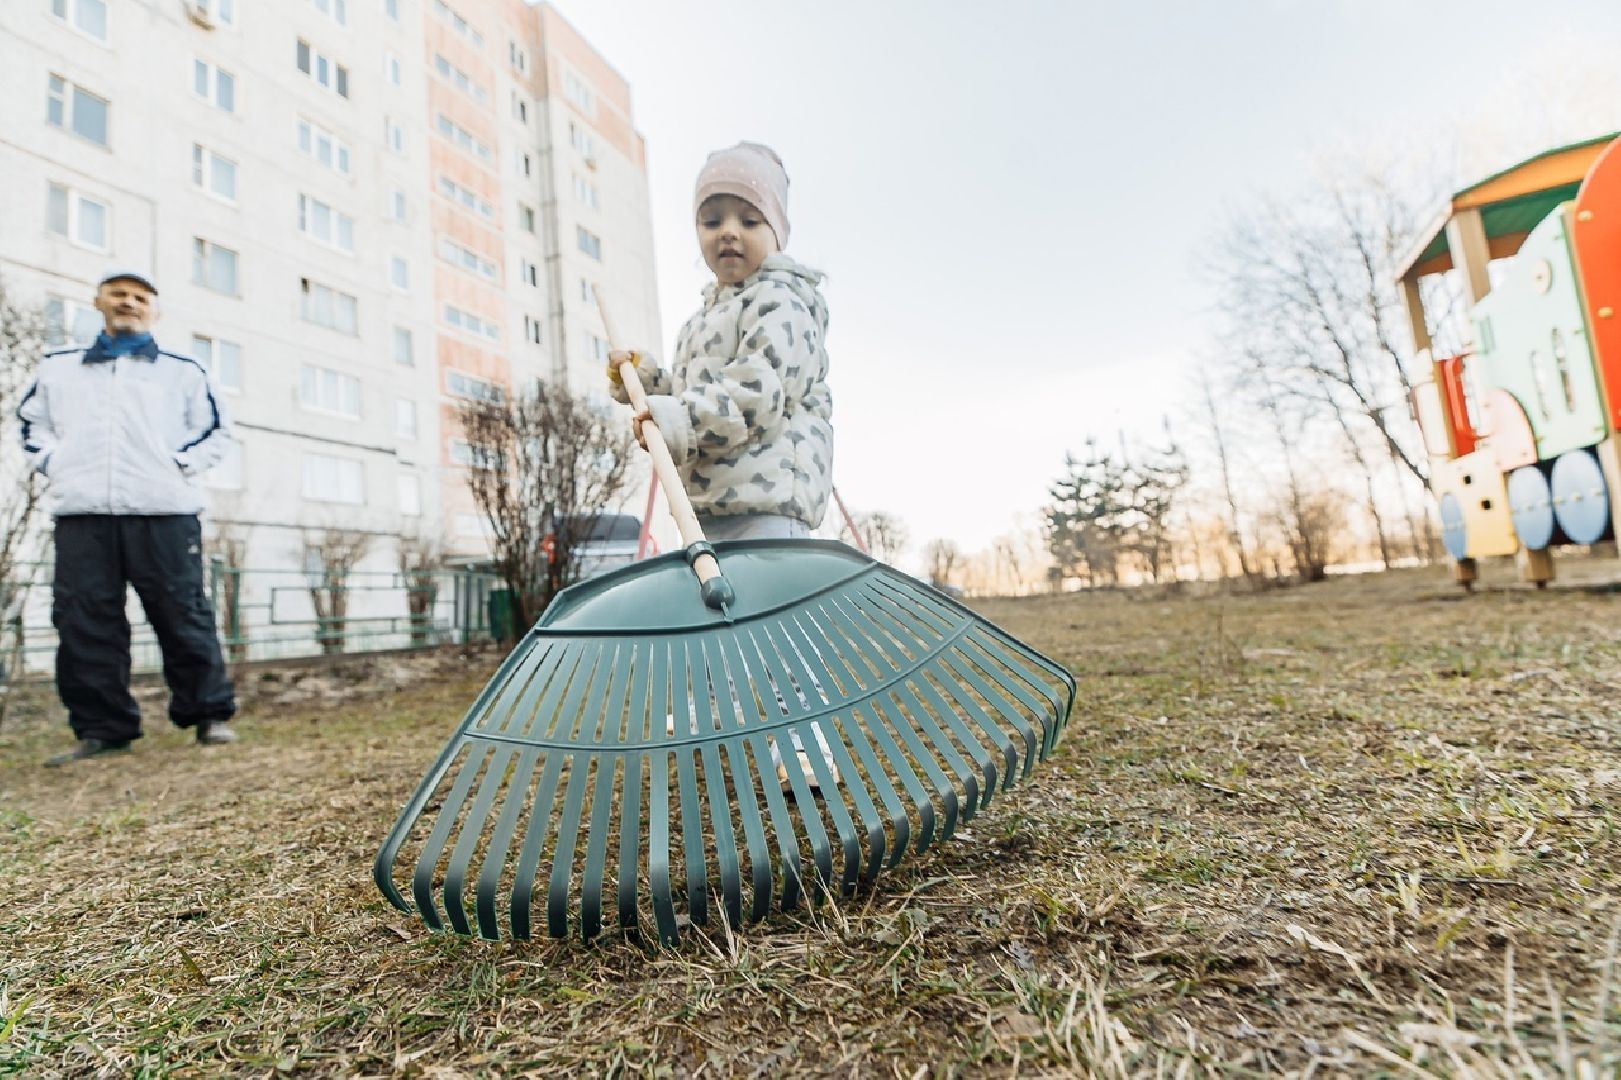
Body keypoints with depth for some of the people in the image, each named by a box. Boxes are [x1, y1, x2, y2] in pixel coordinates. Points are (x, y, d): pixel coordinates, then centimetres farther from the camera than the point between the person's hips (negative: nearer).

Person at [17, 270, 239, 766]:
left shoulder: (182, 370, 13)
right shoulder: (59, 367, 21)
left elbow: (216, 429, 14)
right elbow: (30, 421, 28)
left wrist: (180, 464, 0)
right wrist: (53, 461, 10)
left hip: (163, 512, -3)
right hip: (81, 515, 3)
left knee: (183, 616, -4)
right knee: (84, 623, 1)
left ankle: (210, 714, 1)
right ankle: (103, 728, 9)